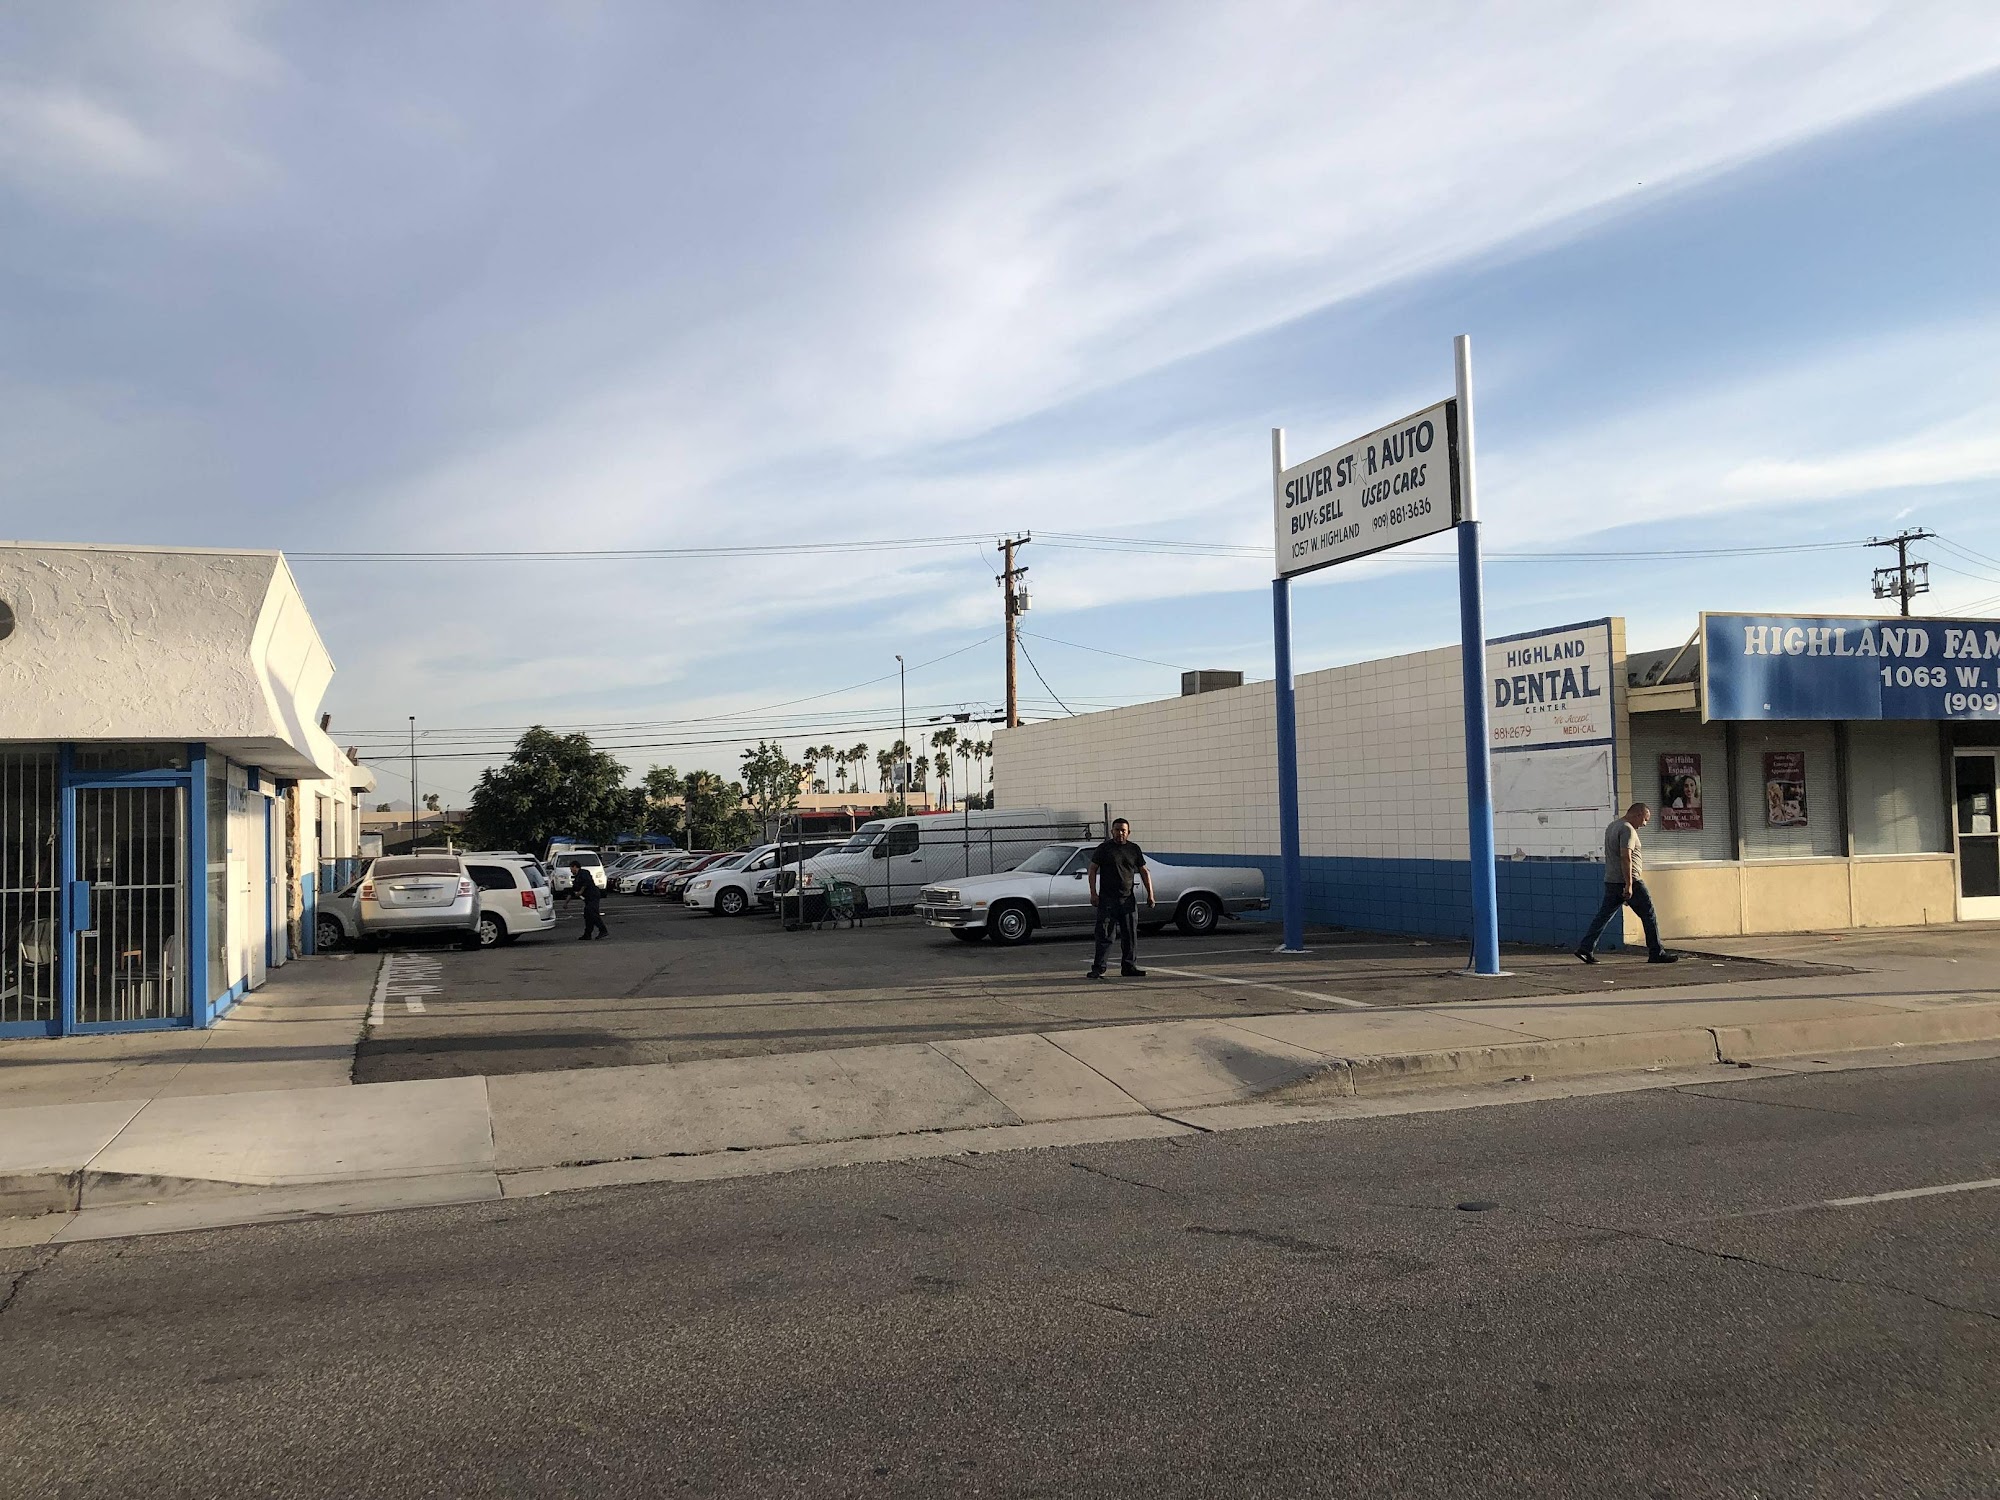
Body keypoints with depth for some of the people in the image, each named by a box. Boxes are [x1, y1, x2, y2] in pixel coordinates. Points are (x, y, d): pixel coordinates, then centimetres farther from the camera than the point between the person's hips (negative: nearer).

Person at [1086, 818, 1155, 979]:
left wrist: (1150, 894, 6)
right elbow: (1093, 870, 1)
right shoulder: (1104, 848, 1)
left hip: (1127, 899, 4)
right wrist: (1093, 893, -8)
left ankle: (1129, 966, 16)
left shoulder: (1134, 849, 11)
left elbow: (1144, 872, 15)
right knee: (1104, 935, -5)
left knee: (1130, 935, 7)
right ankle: (1098, 968, -3)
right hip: (1107, 898, -4)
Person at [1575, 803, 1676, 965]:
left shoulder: (1612, 826, 18)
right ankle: (1656, 953, 4)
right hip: (1628, 880, -9)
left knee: (1604, 915, 8)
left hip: (1611, 881, 9)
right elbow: (1625, 857, -23)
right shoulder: (1627, 829, -13)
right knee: (1649, 915, 0)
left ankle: (1585, 948, 2)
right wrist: (1629, 885, -25)